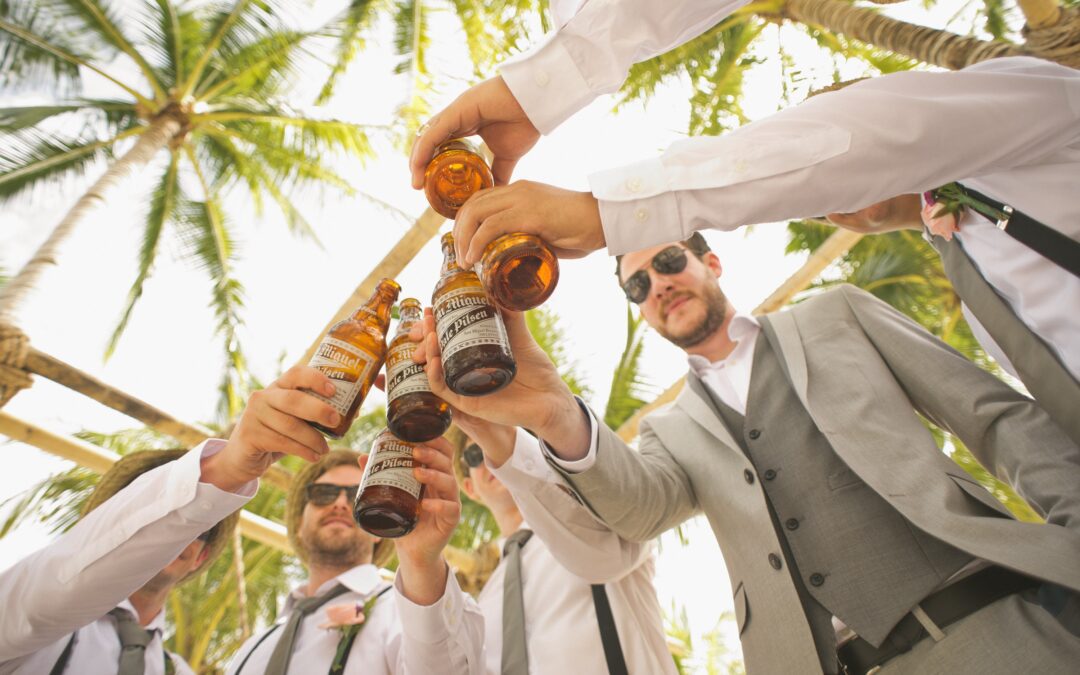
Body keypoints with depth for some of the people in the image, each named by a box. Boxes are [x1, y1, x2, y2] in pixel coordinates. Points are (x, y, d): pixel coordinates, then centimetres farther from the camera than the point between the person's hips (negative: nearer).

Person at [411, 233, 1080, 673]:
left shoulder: (837, 316, 11)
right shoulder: (675, 430, 12)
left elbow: (1003, 417, 8)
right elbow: (640, 505, -10)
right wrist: (553, 412, -29)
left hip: (1010, 618, 0)